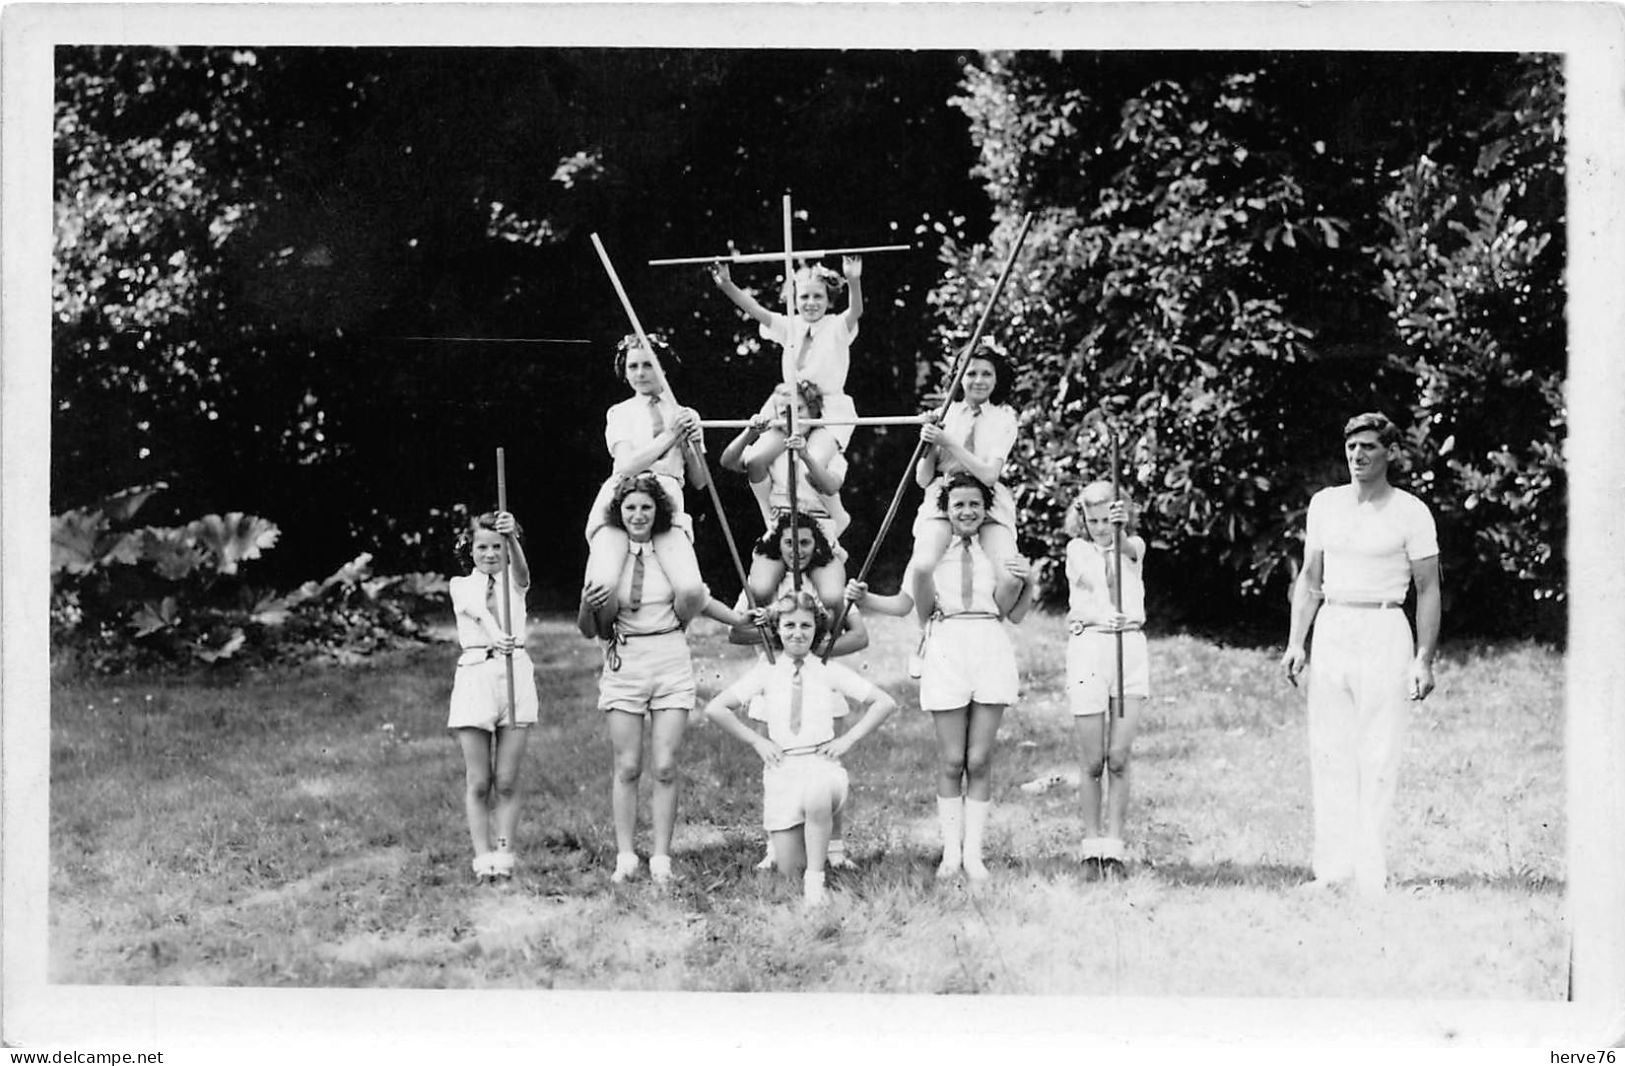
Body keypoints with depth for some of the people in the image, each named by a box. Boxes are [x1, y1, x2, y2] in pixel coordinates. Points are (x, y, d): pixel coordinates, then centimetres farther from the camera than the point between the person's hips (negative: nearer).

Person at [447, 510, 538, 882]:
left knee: (507, 782, 1)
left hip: (516, 674, 1)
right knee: (478, 782, -1)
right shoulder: (461, 586, 7)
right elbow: (477, 611, -16)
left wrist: (511, 536, -38)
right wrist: (496, 640, -39)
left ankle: (504, 854, 5)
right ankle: (483, 856, 3)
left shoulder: (513, 582, 11)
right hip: (476, 675, -1)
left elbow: (521, 569, -15)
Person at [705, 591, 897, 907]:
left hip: (822, 765, -1)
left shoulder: (829, 672, 4)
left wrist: (848, 739, -1)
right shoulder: (766, 673, 5)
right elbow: (716, 709, 4)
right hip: (781, 768, 1)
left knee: (816, 798, -40)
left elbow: (884, 703, 6)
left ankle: (816, 879, -23)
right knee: (790, 871, -3)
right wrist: (756, 741, 1)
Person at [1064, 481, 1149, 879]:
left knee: (1118, 758, -4)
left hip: (1130, 650, 1)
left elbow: (1130, 548, -17)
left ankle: (1113, 845, 1)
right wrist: (1101, 616, -30)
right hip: (1088, 648, 0)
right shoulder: (1077, 551, 7)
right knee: (1092, 760, 1)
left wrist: (1119, 529, -40)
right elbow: (1076, 606, -8)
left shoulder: (1133, 547, 9)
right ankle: (1092, 845, 11)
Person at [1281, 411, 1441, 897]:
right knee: (1327, 751, 1)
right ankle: (1332, 869, 4)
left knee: (1379, 757, -5)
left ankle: (1372, 871, -3)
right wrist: (1295, 642, 8)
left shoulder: (1410, 512, -3)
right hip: (1331, 629, 5)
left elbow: (1428, 590, -1)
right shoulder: (1324, 503, 10)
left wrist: (1424, 658, -9)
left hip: (1384, 631, -4)